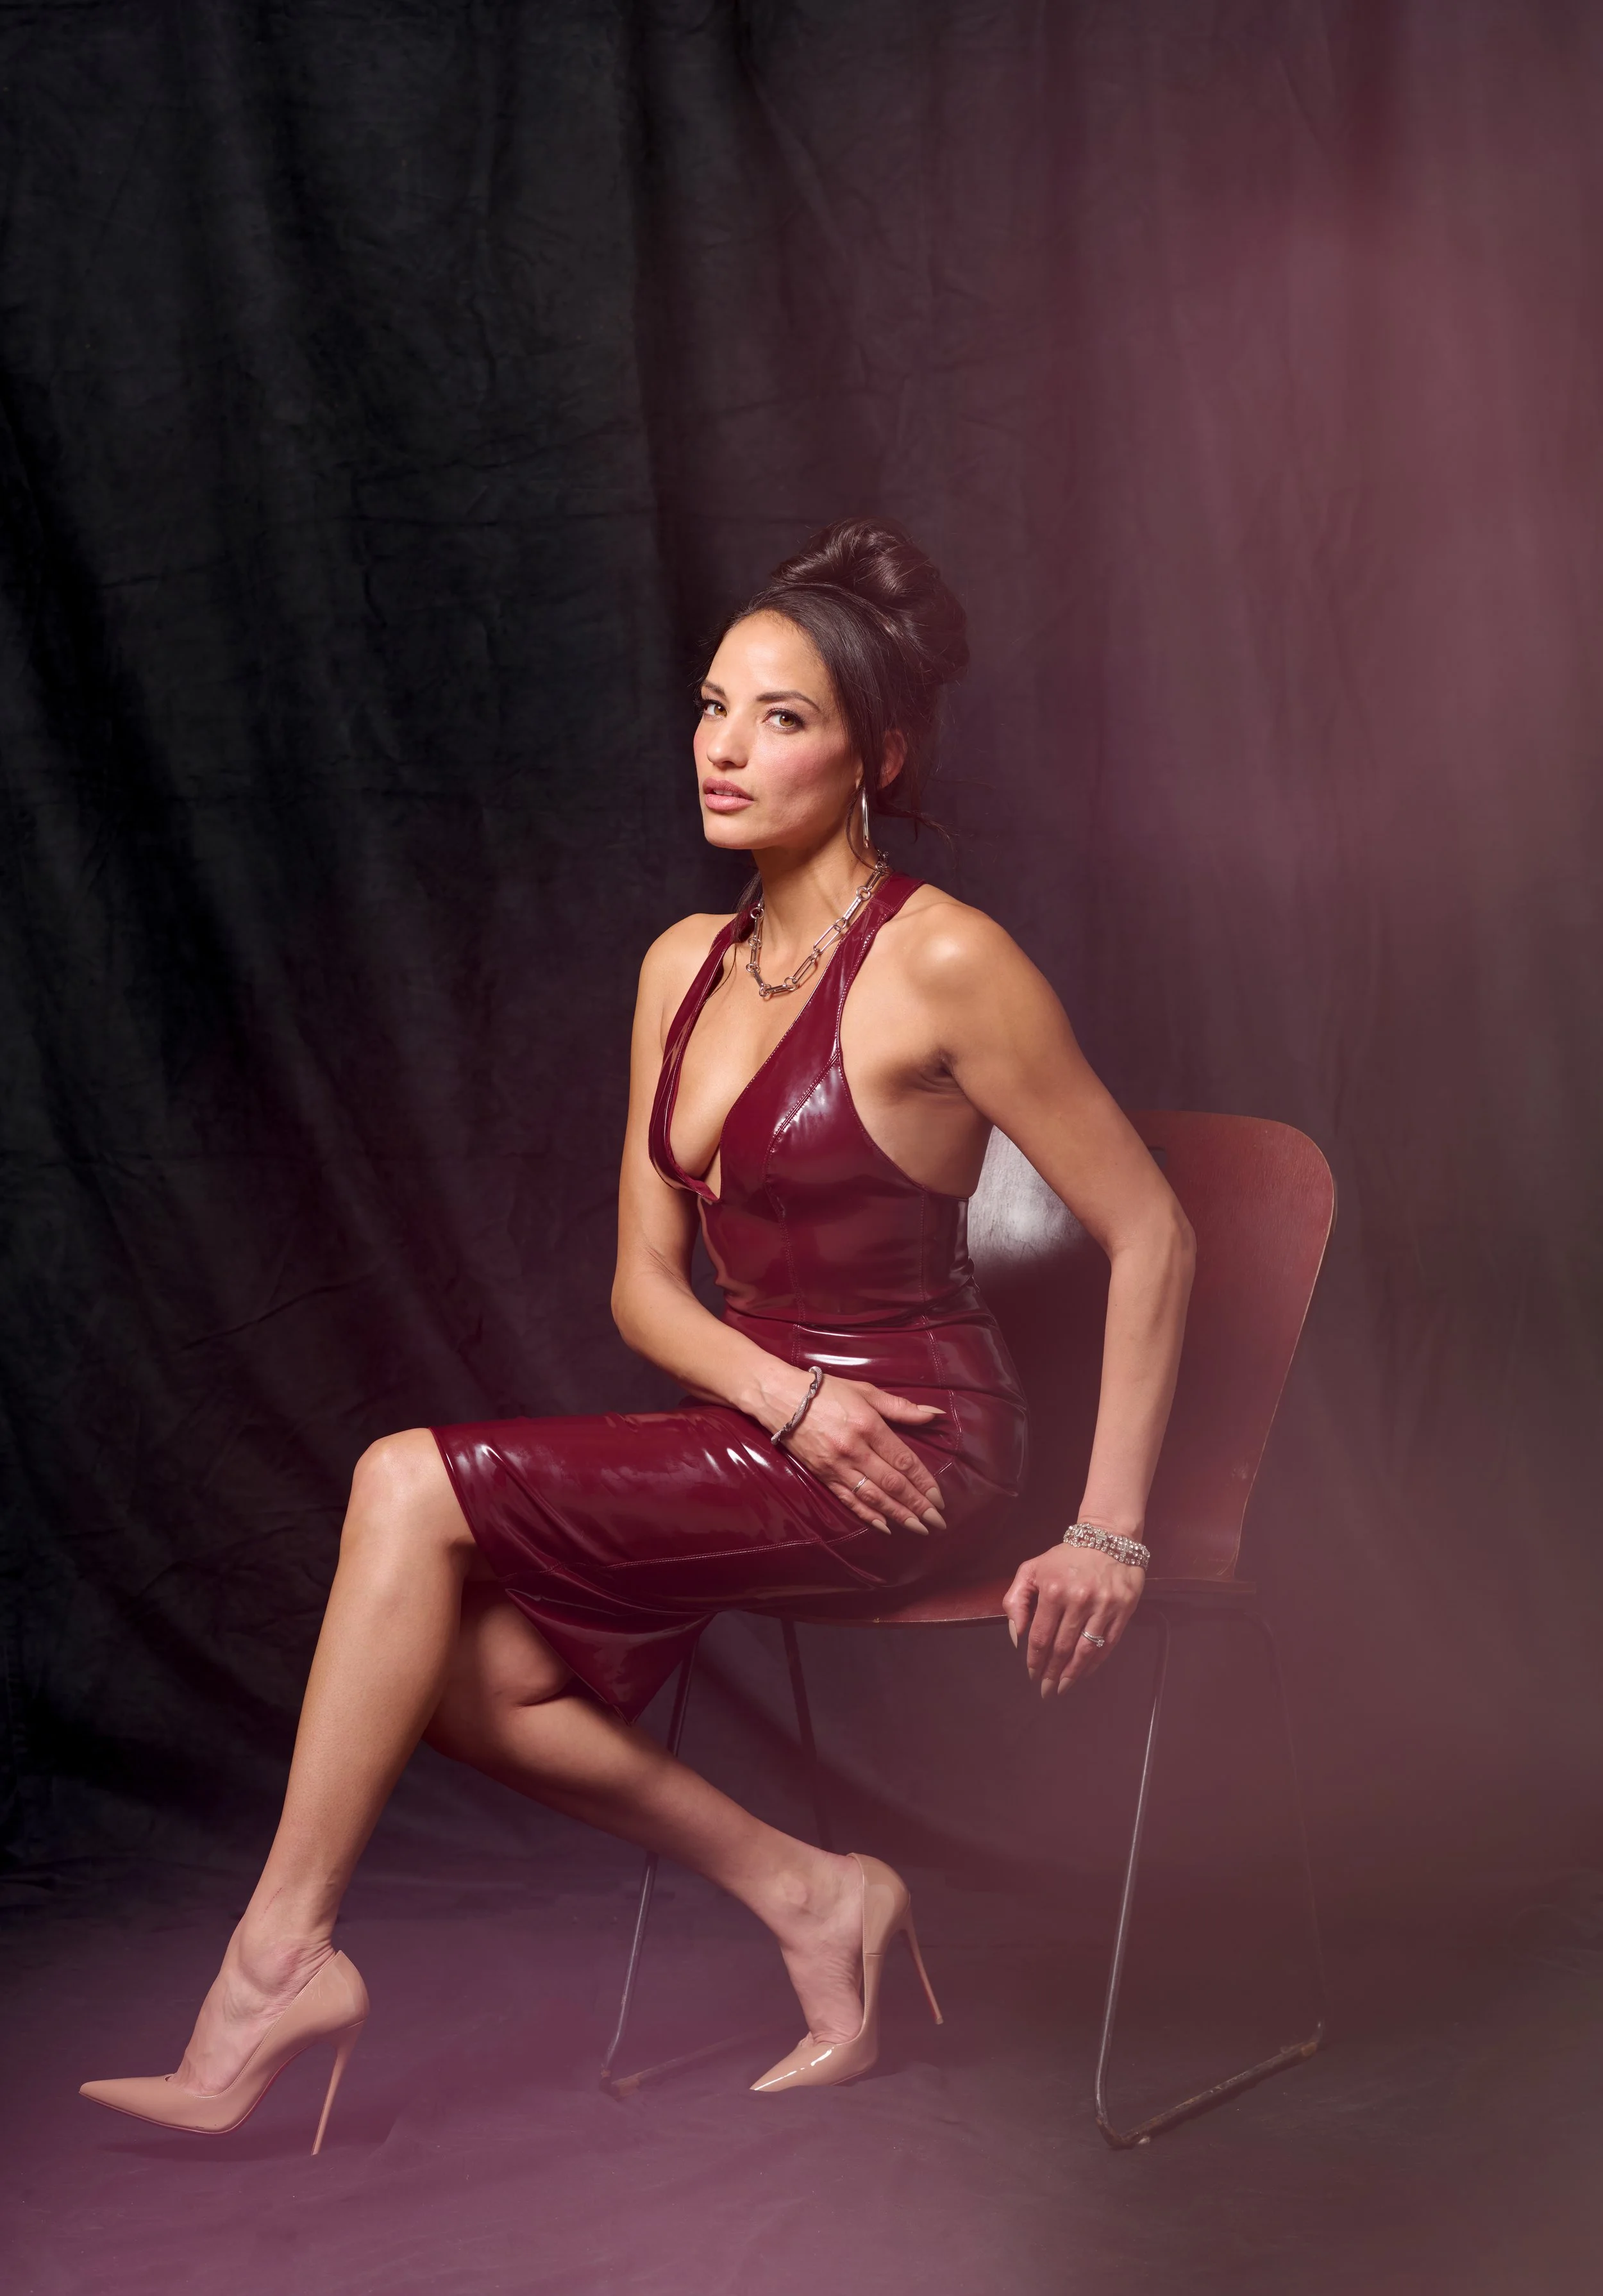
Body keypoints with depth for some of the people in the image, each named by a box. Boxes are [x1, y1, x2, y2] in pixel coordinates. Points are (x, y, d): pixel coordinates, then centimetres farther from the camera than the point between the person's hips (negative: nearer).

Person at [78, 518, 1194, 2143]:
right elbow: (646, 1281, 9)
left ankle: (281, 1949, -9)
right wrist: (787, 1396, -11)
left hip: (916, 1444, -7)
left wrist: (1111, 1531, -12)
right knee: (458, 1671, -14)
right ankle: (807, 1896, 0)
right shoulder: (684, 967, 9)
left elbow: (1149, 1234, -10)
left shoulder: (943, 964, -13)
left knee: (414, 1483, -19)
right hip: (764, 1427, 7)